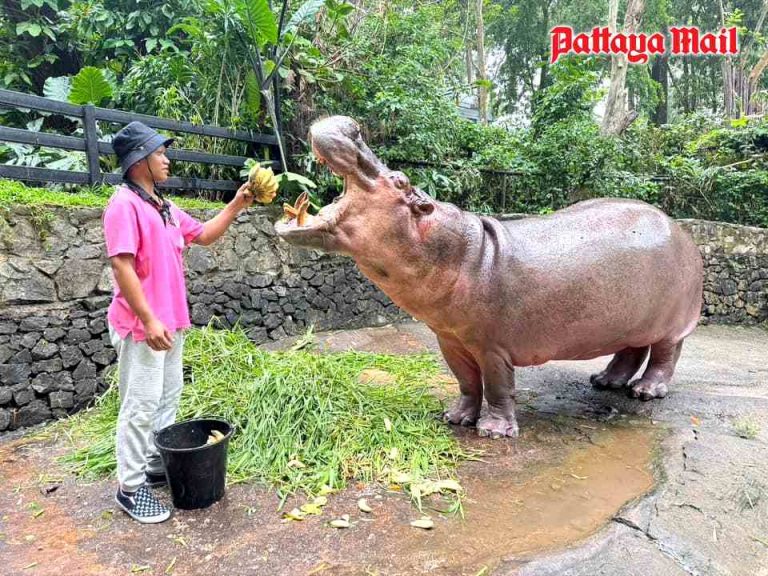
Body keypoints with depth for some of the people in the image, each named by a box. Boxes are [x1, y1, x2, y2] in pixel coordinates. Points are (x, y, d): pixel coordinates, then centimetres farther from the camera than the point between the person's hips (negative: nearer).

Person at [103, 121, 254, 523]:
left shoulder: (164, 207, 14)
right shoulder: (124, 204, -14)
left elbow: (203, 235, 20)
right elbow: (121, 266, -21)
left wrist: (236, 205, 11)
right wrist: (148, 320, -25)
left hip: (170, 322, 10)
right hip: (142, 326, -9)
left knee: (168, 398, 17)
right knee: (141, 406, -2)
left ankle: (158, 467, 31)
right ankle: (130, 487, 11)